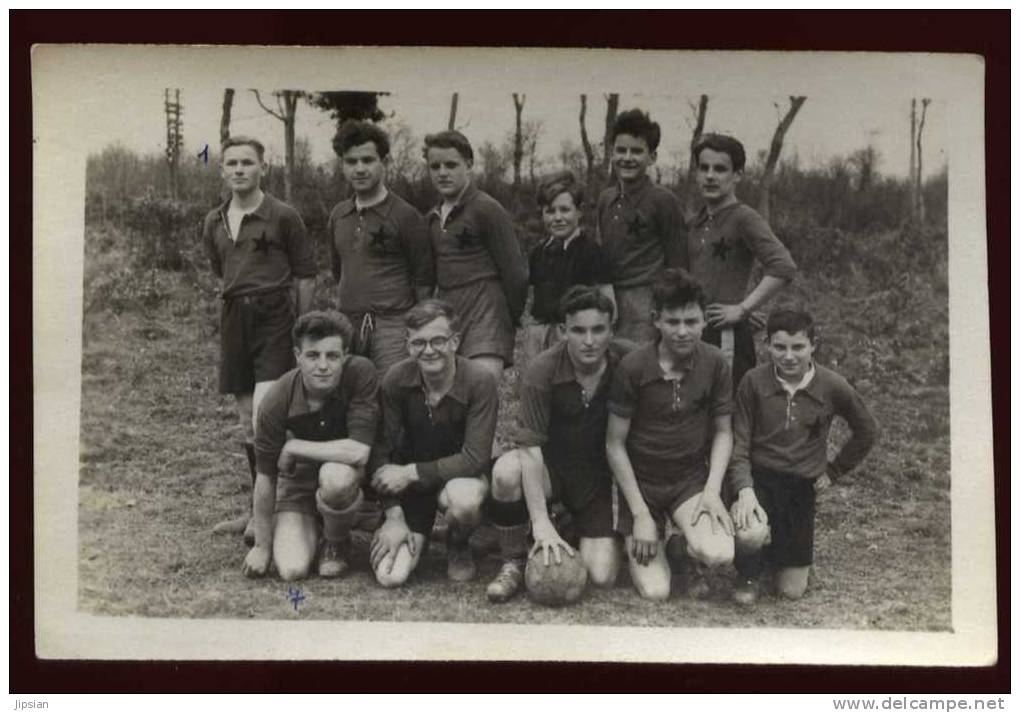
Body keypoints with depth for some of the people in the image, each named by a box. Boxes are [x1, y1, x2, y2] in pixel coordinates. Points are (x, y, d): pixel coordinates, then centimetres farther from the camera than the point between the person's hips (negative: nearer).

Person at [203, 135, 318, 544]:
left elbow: (305, 275, -1)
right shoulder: (214, 223, 11)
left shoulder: (283, 217, -5)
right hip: (234, 318, 6)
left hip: (274, 316, -6)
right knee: (247, 421, 10)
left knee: (263, 414, -17)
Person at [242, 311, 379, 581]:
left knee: (336, 475, -37)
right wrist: (262, 546, -5)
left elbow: (359, 452, -33)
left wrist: (293, 447, -23)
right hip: (297, 483, 1)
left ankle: (337, 544, -4)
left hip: (348, 478, -1)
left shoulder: (360, 373, -27)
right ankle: (311, 529, 20)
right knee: (292, 569, -18)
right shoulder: (277, 402, -23)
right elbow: (265, 477, -13)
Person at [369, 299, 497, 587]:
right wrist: (394, 515, -16)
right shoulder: (396, 380, -15)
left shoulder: (480, 381, -23)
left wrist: (411, 472, -23)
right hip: (411, 486, 2)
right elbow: (383, 451, -9)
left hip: (460, 476, -2)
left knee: (465, 499, -40)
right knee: (390, 576, -14)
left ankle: (458, 547, -1)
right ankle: (419, 535, 23)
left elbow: (475, 459, -24)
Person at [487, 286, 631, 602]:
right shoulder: (542, 371, -20)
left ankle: (583, 531, 24)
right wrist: (541, 523, -31)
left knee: (602, 577, -13)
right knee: (506, 471, -35)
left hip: (603, 474, 1)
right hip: (554, 463, -1)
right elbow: (530, 447, -24)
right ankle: (513, 564, -10)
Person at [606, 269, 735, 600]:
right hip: (642, 482, -1)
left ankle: (690, 552, 10)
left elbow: (723, 431, 4)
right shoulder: (633, 367, -16)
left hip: (691, 478, 1)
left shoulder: (714, 363, -8)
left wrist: (712, 489, -12)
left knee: (719, 554, -27)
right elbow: (615, 444, -9)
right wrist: (640, 514, -11)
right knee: (655, 591, -10)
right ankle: (637, 540, 23)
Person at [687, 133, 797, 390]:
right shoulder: (697, 222, 14)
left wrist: (742, 309, -16)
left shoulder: (744, 219, -9)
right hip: (694, 332, 7)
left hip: (726, 336, -7)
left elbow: (784, 267, -20)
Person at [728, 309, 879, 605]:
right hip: (758, 478, -2)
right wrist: (744, 489, -21)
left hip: (801, 487, 2)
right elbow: (739, 442, -7)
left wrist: (833, 470, 10)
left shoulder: (832, 387, -7)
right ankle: (748, 574, 2)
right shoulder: (754, 382, -10)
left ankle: (773, 551, 39)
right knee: (750, 535, -36)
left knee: (792, 590, 4)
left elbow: (867, 432, 10)